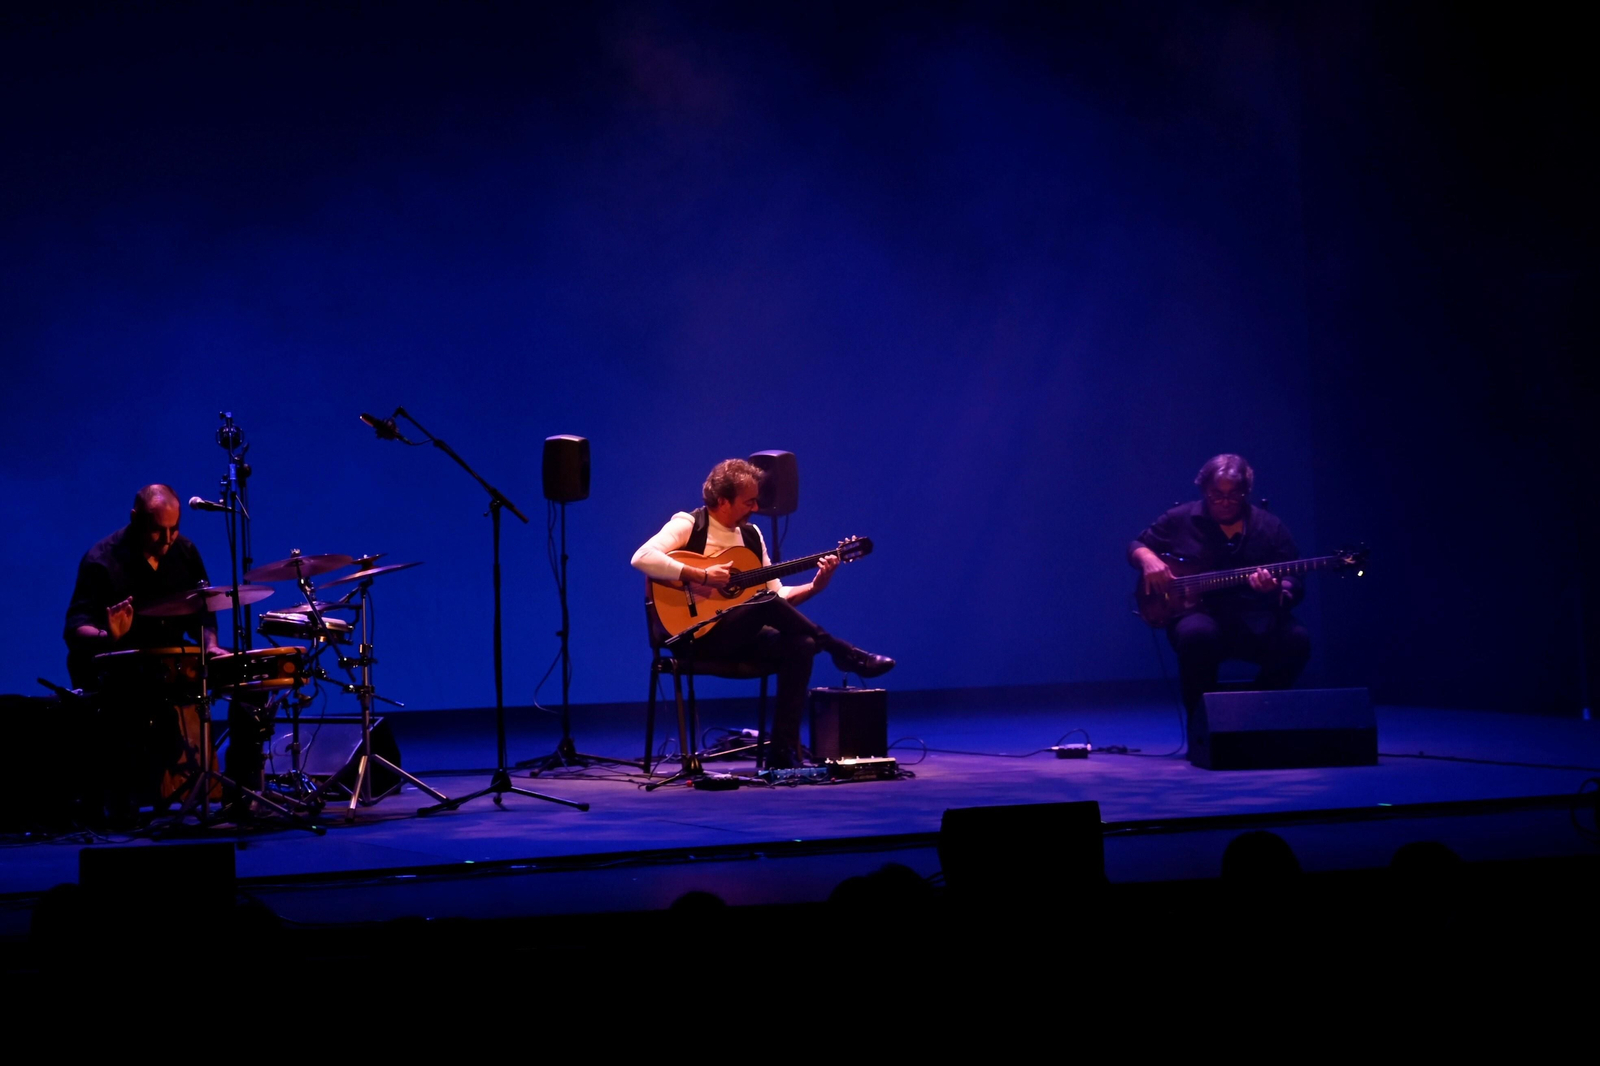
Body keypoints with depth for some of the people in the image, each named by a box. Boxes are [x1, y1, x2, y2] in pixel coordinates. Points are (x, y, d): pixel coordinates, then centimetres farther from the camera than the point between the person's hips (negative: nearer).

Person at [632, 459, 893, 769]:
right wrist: (702, 576, -27)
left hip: (738, 636, 7)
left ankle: (782, 751, -22)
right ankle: (845, 655, -14)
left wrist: (815, 585, -4)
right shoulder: (688, 525, -6)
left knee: (801, 646, -22)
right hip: (694, 633, -7)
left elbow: (778, 594, 14)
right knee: (766, 604, -32)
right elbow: (641, 558, -23)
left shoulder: (751, 535, 15)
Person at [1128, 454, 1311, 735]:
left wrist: (1277, 590, -21)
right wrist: (1149, 560, -6)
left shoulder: (1270, 527, 8)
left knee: (1295, 640, -30)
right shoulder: (1180, 519, 8)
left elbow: (1295, 584, 4)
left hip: (1253, 616, 2)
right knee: (1197, 634, -39)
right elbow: (1136, 545, 19)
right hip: (1198, 610, -1)